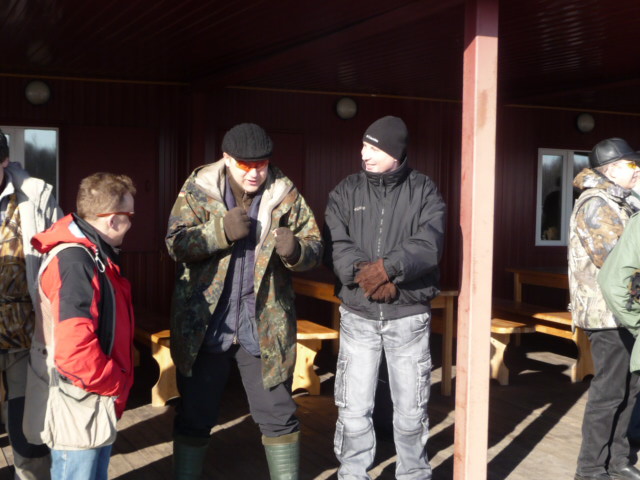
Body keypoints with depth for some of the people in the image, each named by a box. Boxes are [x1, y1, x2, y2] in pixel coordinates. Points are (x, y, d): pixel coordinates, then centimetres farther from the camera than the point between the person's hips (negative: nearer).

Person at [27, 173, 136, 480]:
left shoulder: (92, 256, 9)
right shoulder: (75, 261, -24)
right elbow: (74, 351, -32)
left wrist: (115, 382, 9)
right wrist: (116, 384, -17)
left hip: (97, 405, 10)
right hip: (77, 408, -10)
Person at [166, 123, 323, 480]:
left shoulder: (286, 196, -1)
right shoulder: (198, 190, -3)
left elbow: (316, 247, -2)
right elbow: (176, 244, -11)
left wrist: (295, 251, -24)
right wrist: (221, 231, -25)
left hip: (265, 327, 1)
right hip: (204, 325, 0)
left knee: (278, 414, 11)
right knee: (194, 416, 11)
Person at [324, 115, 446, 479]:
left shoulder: (424, 191, -1)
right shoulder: (347, 191, 3)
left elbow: (428, 245, -14)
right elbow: (335, 245, -8)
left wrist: (387, 267, -26)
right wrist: (363, 274, -22)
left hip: (409, 317, -1)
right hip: (358, 316, 1)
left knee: (411, 409, 10)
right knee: (354, 409, 6)